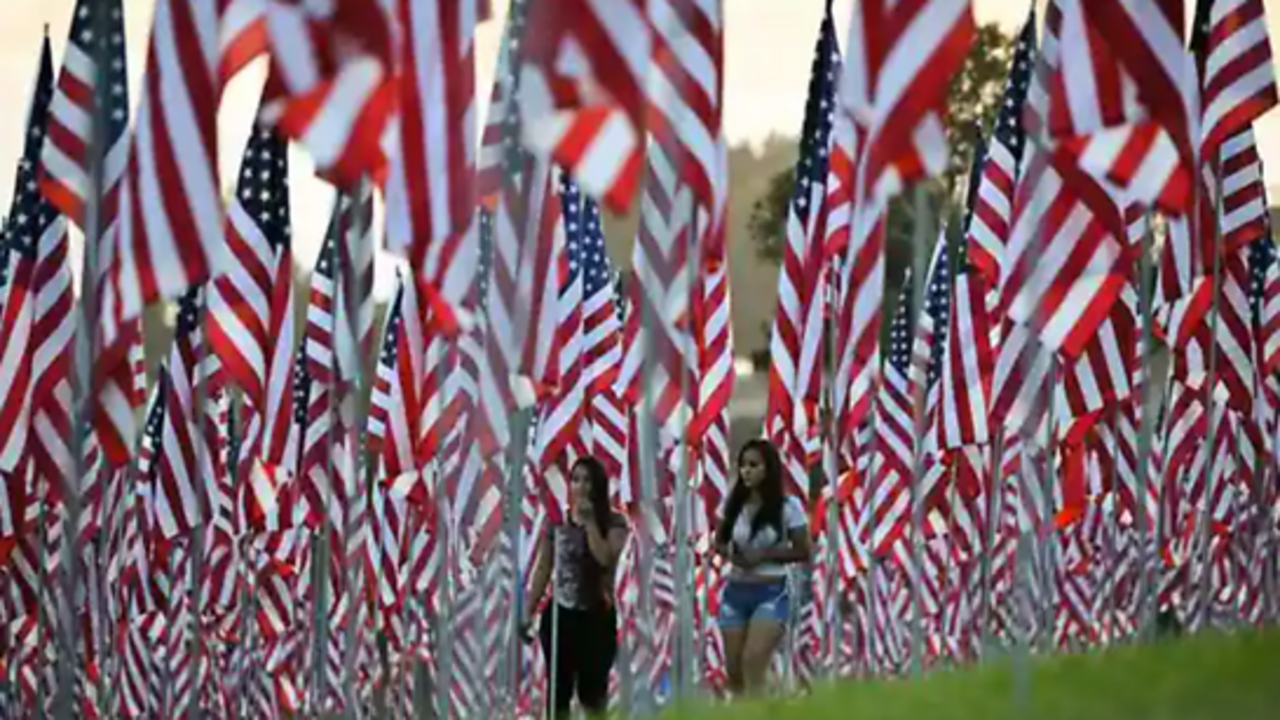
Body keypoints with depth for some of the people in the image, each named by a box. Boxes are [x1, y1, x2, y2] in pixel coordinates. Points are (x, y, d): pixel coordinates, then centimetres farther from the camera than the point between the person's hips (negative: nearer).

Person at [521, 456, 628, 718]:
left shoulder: (613, 523, -4)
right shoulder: (556, 521, 3)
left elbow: (605, 558, -21)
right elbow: (543, 569, 7)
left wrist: (589, 521, -17)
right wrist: (528, 612, 5)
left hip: (596, 616, -2)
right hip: (560, 614, 2)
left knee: (593, 691, 2)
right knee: (558, 689, 5)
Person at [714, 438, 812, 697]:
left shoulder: (788, 507, -8)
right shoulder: (733, 504, 3)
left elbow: (803, 551, -5)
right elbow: (719, 542, 15)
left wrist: (764, 555, -16)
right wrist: (730, 553, -9)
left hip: (771, 593, -5)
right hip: (735, 591, 5)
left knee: (753, 661, -20)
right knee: (734, 670, 6)